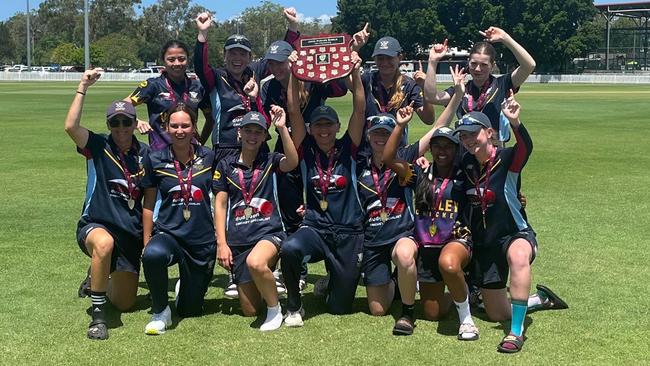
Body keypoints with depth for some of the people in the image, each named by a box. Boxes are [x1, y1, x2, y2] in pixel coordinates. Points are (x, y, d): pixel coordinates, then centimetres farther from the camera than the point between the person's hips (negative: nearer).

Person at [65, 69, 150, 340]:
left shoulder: (144, 153, 4)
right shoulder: (98, 147, -4)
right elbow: (70, 126, -23)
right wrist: (82, 88, -22)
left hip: (131, 233, 4)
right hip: (96, 225, -4)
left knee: (125, 304, 9)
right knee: (104, 243, -43)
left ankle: (98, 277, 44)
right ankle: (97, 313, -27)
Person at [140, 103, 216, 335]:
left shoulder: (209, 158, -2)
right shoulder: (155, 161, -2)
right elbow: (149, 205, 5)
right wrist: (146, 243, 3)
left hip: (203, 240, 1)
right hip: (168, 233, -1)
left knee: (191, 311, 8)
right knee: (153, 255, -39)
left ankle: (186, 287, 46)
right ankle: (160, 311, -13)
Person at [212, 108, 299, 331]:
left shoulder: (271, 161, 7)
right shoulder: (226, 165, 11)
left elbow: (292, 163, -17)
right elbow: (220, 205, 9)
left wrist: (282, 128, -24)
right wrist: (221, 243, 1)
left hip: (269, 232, -3)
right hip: (238, 240, 3)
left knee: (255, 262, -40)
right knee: (250, 310, 1)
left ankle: (275, 310, -14)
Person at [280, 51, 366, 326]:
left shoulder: (347, 149, 1)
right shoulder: (307, 151, 1)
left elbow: (359, 110, -9)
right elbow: (294, 111, -7)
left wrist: (355, 74, -18)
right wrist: (294, 75, -15)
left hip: (349, 233, 1)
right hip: (315, 228, 0)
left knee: (340, 306, 3)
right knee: (289, 249, -37)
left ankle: (335, 281, 42)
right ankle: (294, 306, -9)